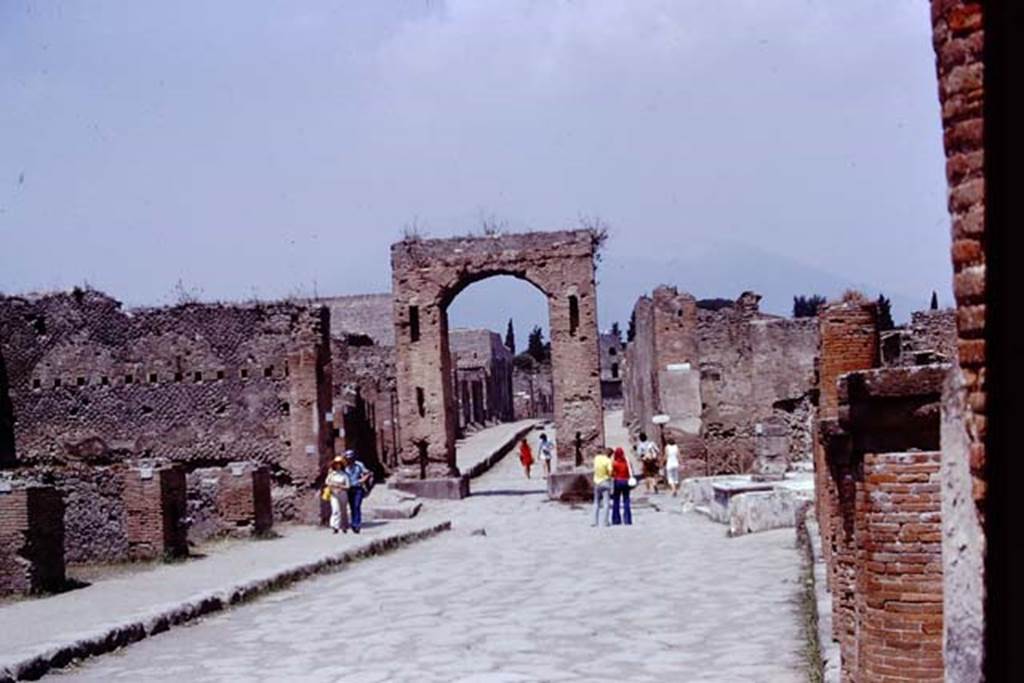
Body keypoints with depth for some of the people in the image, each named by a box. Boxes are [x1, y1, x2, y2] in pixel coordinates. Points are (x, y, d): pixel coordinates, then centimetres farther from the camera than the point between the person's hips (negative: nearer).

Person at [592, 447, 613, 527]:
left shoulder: (596, 458, 1)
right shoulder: (608, 461, -15)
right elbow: (610, 472, -23)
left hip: (597, 482, 5)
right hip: (605, 482, -5)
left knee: (596, 503, 12)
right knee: (606, 502, -1)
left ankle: (595, 521, 8)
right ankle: (606, 521, -6)